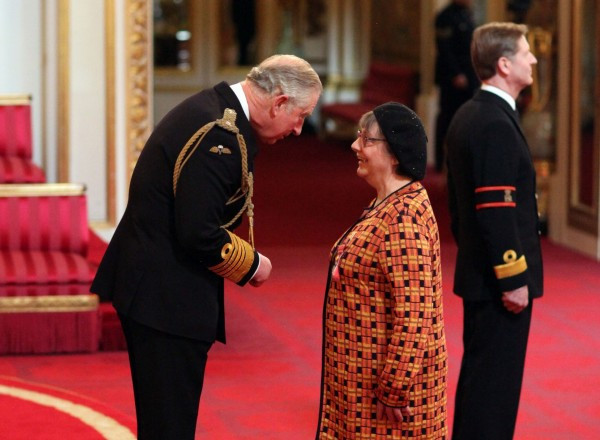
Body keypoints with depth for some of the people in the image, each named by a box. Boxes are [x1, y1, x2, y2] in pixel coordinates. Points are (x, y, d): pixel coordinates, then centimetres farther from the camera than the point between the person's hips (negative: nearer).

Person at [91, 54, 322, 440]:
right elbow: (199, 236, -24)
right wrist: (252, 264, -9)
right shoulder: (219, 135, -22)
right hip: (167, 295, -11)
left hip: (150, 282, 11)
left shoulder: (212, 107, 10)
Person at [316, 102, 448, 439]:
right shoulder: (385, 206, 11)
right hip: (365, 376, 10)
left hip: (392, 377, -10)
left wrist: (394, 391, -23)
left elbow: (412, 316, -25)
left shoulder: (404, 217, -21)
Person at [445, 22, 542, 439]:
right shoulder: (495, 124, -20)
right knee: (494, 379, -4)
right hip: (501, 279, -10)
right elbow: (497, 210, -23)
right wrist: (513, 279, -20)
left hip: (477, 274, 10)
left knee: (480, 374, 17)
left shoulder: (467, 117, 11)